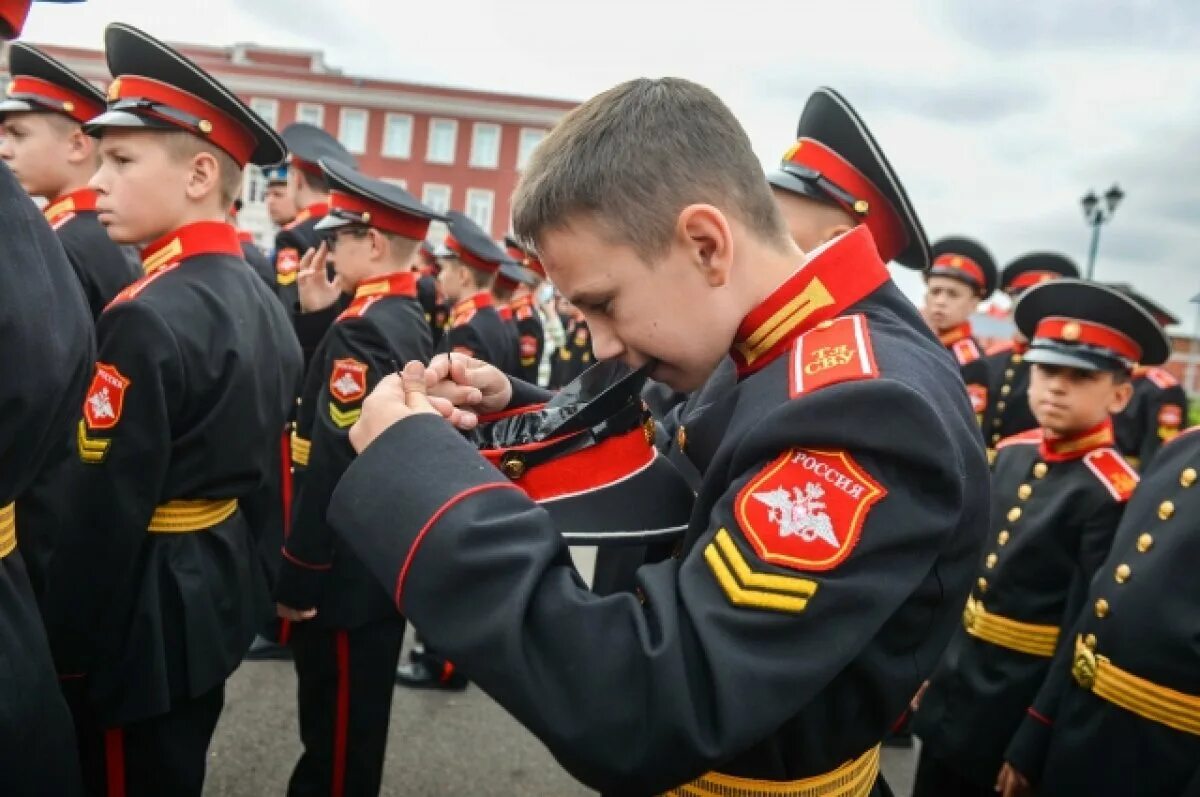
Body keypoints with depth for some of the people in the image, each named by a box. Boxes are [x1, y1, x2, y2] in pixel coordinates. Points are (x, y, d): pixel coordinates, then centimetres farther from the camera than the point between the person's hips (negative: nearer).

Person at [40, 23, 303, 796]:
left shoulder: (147, 320, -25)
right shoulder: (260, 299, 3)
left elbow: (103, 516, -23)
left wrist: (66, 650, -12)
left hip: (147, 608, -8)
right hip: (223, 580, 8)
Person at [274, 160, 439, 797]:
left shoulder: (363, 328, -22)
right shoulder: (411, 321, 8)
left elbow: (335, 465, -25)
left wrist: (297, 577, -19)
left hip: (348, 570, -10)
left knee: (337, 737, 7)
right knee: (351, 725, 24)